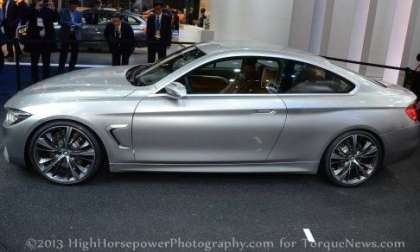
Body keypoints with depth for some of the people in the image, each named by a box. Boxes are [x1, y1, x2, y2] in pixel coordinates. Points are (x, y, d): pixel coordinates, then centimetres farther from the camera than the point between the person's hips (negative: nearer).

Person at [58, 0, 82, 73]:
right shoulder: (63, 11, 0)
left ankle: (71, 70, 18)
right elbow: (61, 21, -9)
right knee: (64, 53, -2)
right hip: (66, 35, -4)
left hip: (76, 35, 4)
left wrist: (78, 25, -15)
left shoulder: (78, 13, 11)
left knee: (75, 53, 7)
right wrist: (70, 24, -20)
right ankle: (60, 70, 4)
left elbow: (81, 23, 7)